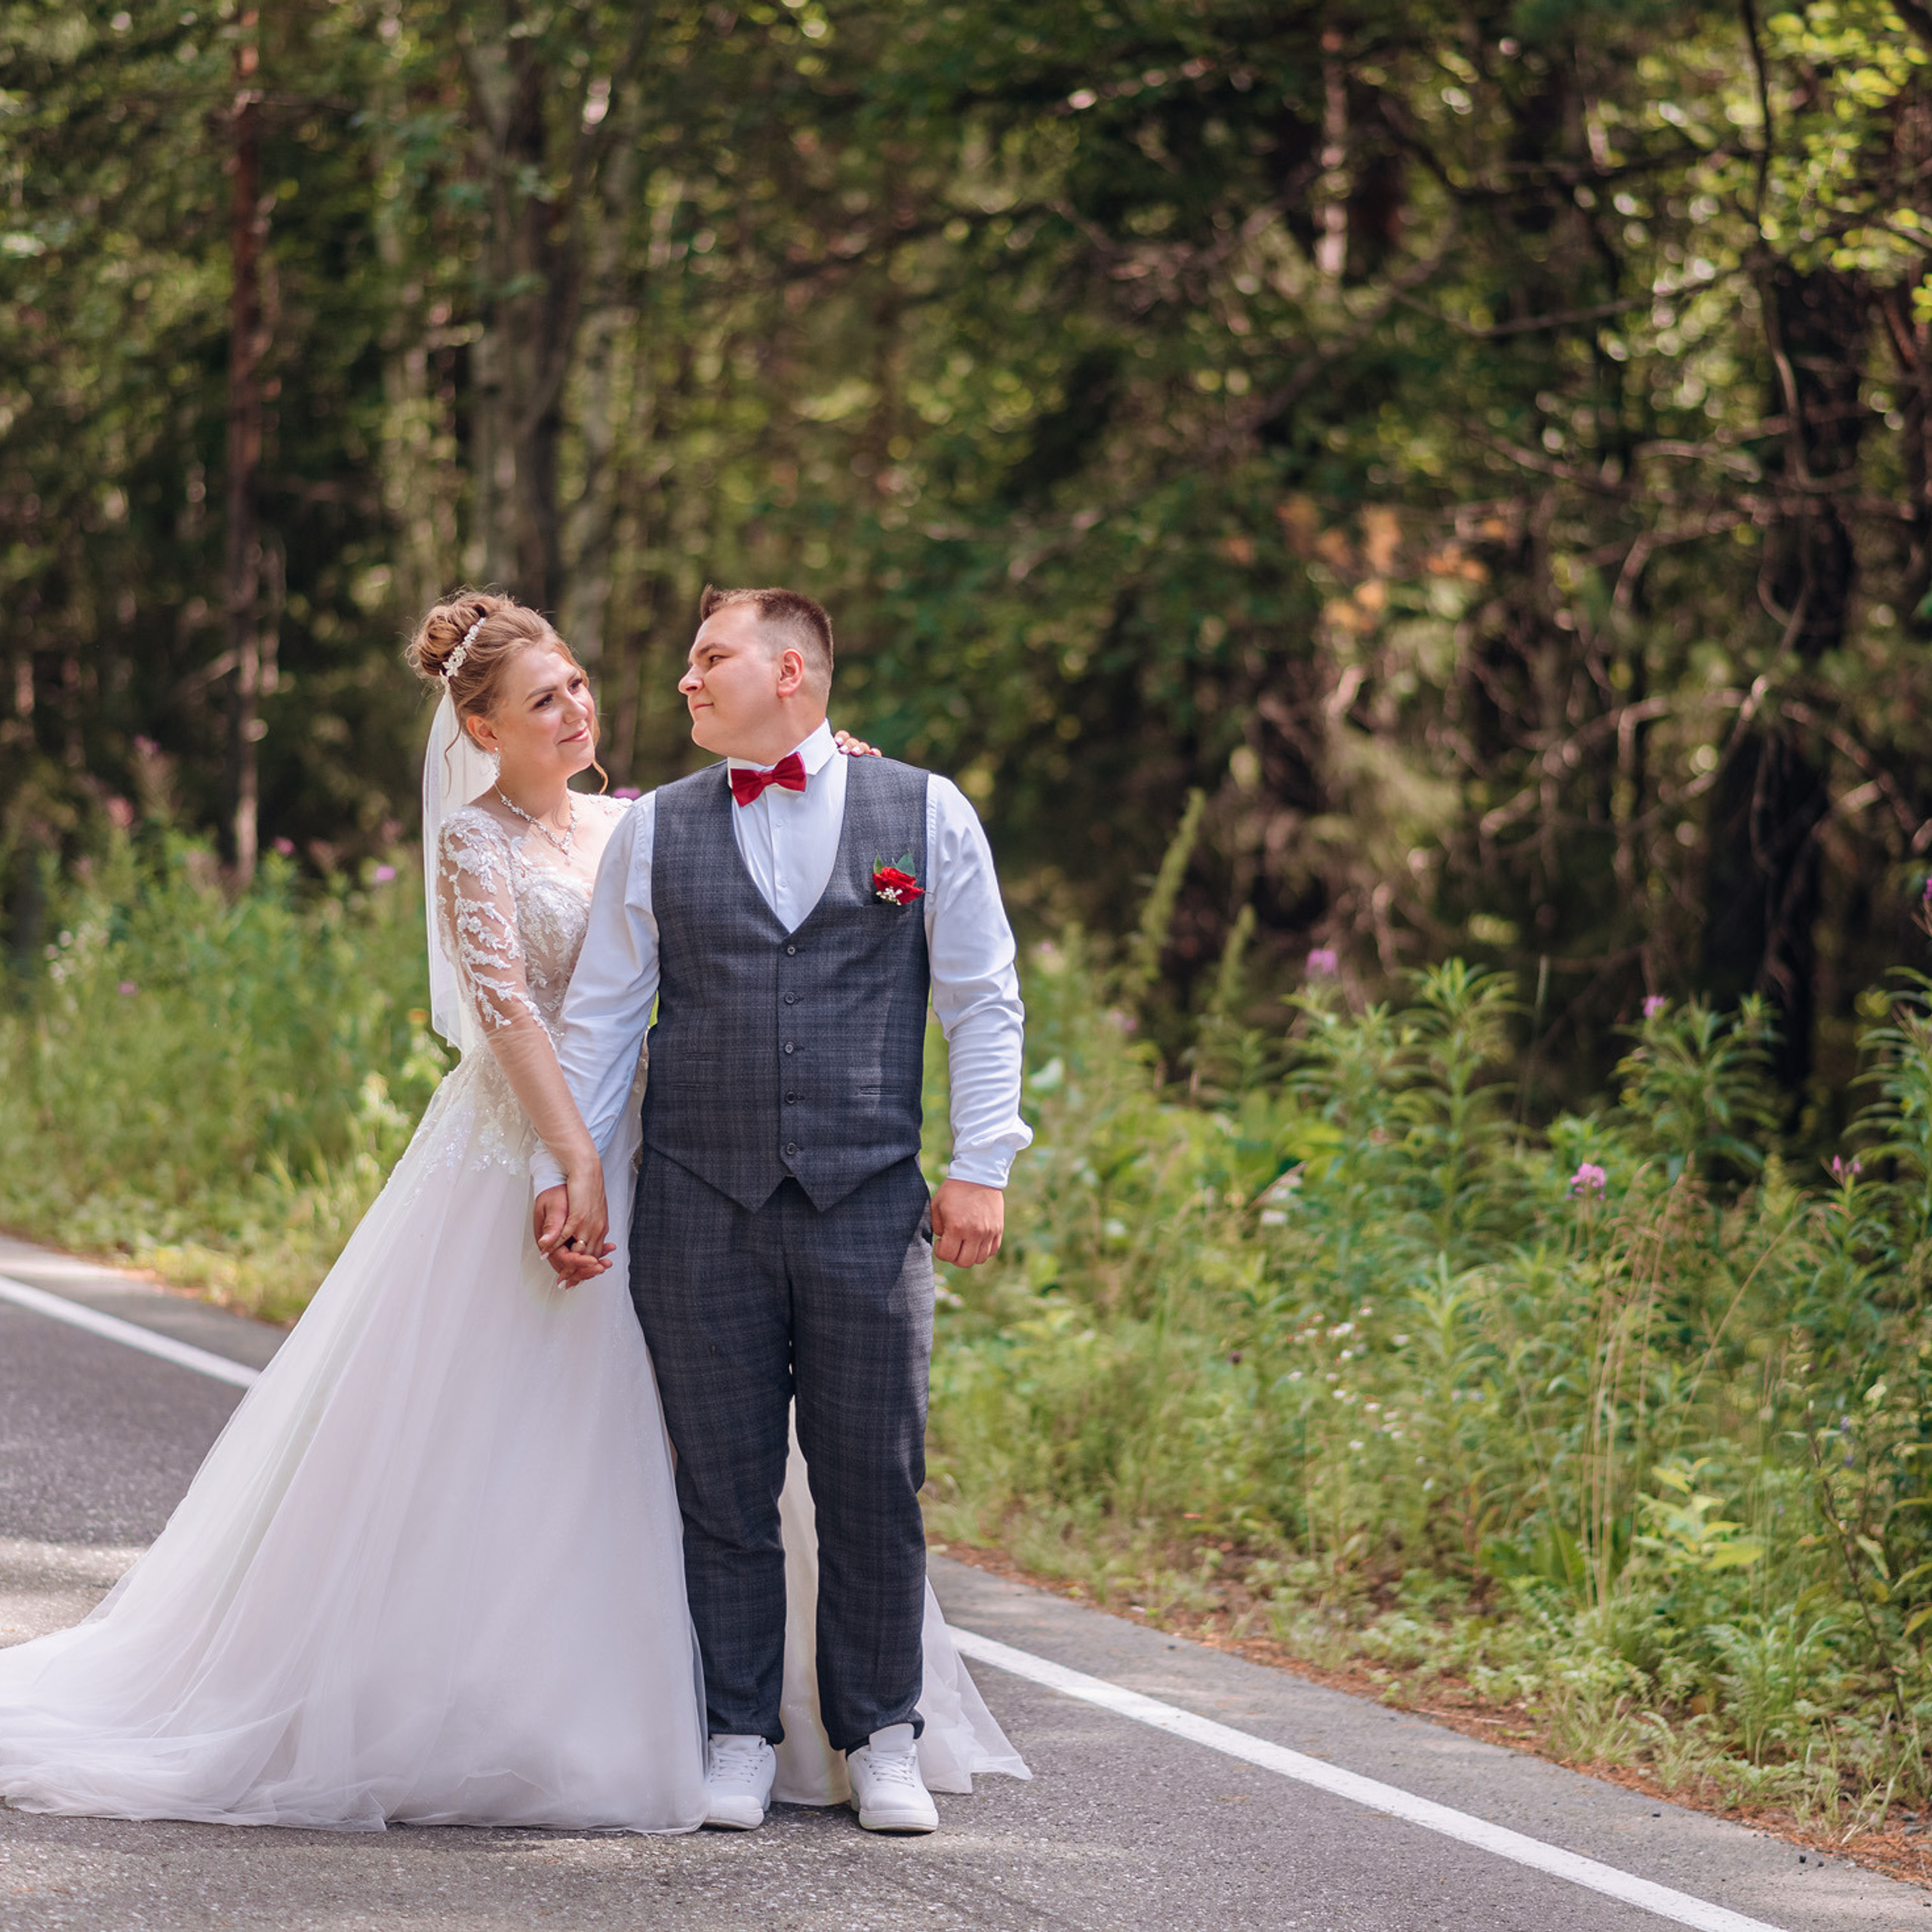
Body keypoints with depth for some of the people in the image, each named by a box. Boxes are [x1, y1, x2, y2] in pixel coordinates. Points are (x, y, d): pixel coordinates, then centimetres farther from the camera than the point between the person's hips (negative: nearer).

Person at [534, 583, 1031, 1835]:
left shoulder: (926, 815, 5)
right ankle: (742, 1736, 15)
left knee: (875, 1484, 3)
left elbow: (983, 1001, 4)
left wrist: (983, 1165, -4)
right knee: (724, 1486, 4)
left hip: (868, 1203, -1)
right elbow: (600, 1014, 10)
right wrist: (568, 1168, 3)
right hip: (698, 1204, 1)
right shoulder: (655, 831, 9)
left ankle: (882, 1741, 14)